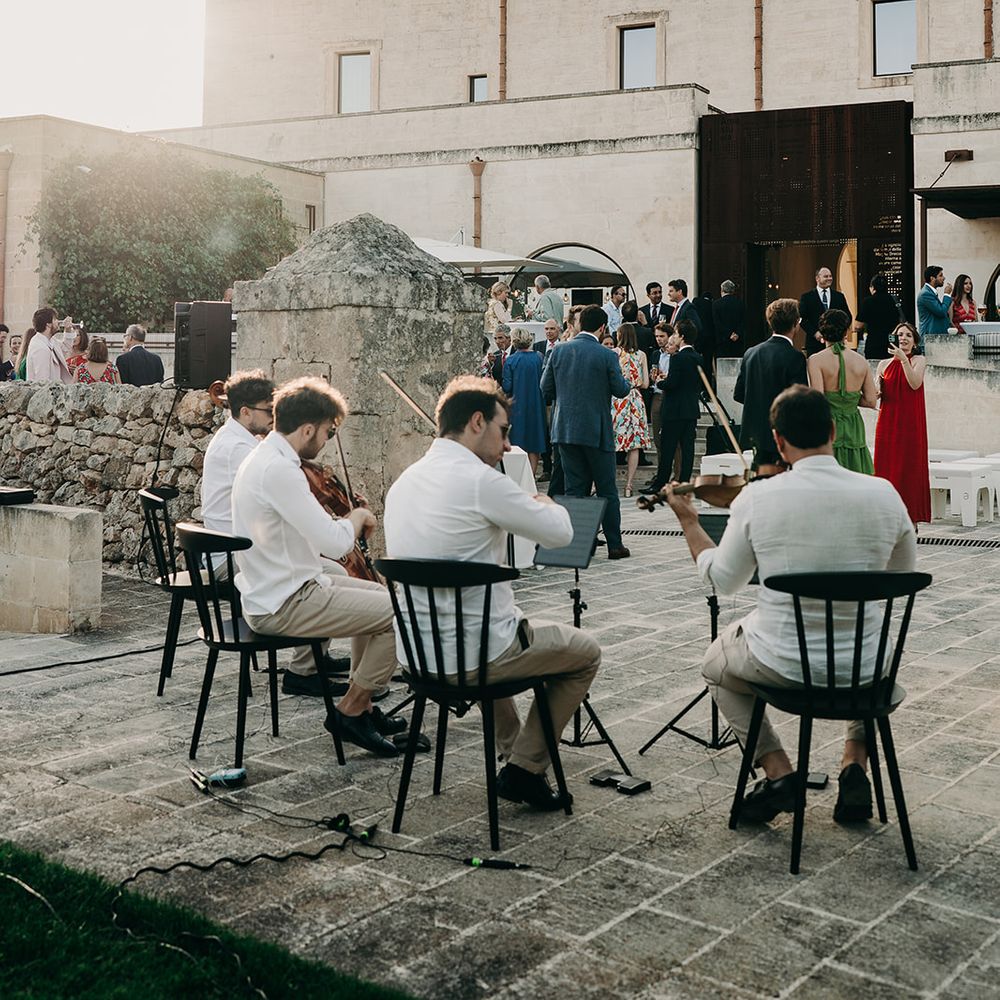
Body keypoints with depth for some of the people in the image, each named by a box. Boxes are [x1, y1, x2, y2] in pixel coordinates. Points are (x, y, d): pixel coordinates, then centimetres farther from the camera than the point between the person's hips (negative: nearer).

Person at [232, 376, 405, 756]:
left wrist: (349, 521, 7)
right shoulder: (278, 470, -23)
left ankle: (362, 706, 25)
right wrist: (359, 515, -6)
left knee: (377, 595, 22)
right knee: (397, 613, -10)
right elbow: (335, 544, -26)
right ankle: (349, 710, 3)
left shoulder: (263, 457, 11)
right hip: (283, 606, -11)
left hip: (271, 592, 11)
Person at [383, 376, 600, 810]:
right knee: (586, 653, 15)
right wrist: (546, 504, 12)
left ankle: (513, 751, 43)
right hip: (470, 657, -8)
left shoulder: (403, 483, 6)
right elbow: (560, 533, -9)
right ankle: (524, 770, 13)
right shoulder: (481, 481, -19)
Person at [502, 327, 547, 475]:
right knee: (534, 446, 8)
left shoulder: (511, 360, -10)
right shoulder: (539, 358, -4)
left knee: (518, 444, 7)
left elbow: (507, 387, -11)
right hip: (536, 405, 2)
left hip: (517, 406, -2)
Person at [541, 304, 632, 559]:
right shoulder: (606, 356, -11)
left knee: (574, 489, 9)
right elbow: (620, 390, -4)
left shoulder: (559, 351, 0)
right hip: (596, 431, -4)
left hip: (565, 430, 4)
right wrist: (628, 384, 18)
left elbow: (546, 388, 6)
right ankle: (614, 545, 11)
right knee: (607, 490, 6)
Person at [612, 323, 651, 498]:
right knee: (634, 446, 6)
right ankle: (628, 485, 6)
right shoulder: (641, 355, 2)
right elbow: (645, 384, 4)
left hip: (616, 400, -2)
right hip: (635, 401, 2)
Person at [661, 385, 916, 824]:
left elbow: (721, 581, -1)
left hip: (782, 664, -2)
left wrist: (689, 523, 13)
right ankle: (856, 760, 21)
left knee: (716, 666, 31)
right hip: (863, 667, 2)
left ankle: (777, 771, 14)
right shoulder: (883, 494, -11)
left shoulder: (757, 497, -15)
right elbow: (904, 572, 7)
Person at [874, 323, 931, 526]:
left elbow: (915, 384, -14)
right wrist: (877, 388, -11)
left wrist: (904, 359, -21)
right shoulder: (884, 364, 11)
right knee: (886, 467, 1)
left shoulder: (919, 360, 3)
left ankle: (910, 517, 1)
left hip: (911, 423, -3)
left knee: (910, 468, -3)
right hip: (888, 423, 3)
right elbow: (875, 395, 11)